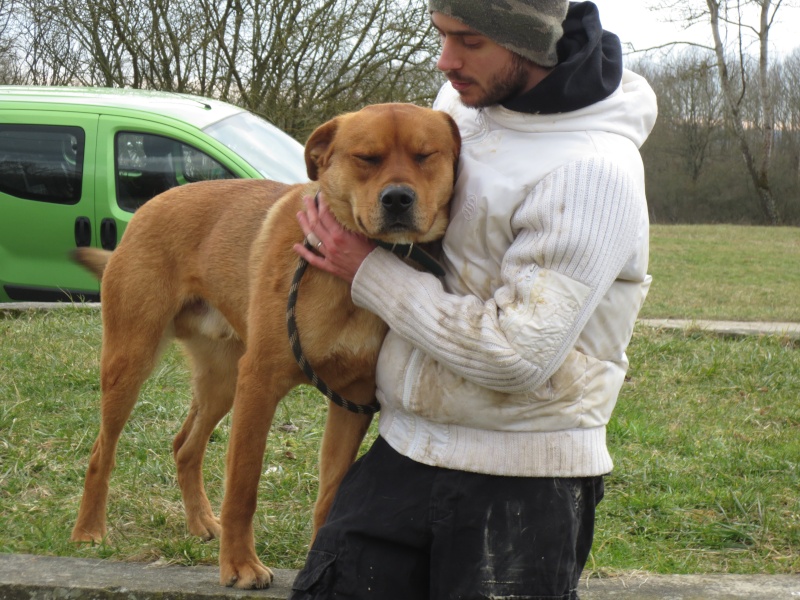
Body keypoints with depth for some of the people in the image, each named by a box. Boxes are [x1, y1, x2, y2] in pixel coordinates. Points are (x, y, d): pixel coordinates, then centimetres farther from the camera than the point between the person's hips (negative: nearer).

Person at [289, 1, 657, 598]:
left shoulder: (593, 172, -20)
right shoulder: (463, 98, 3)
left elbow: (518, 356, -24)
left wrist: (370, 272, -16)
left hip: (522, 482, -6)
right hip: (402, 451, 6)